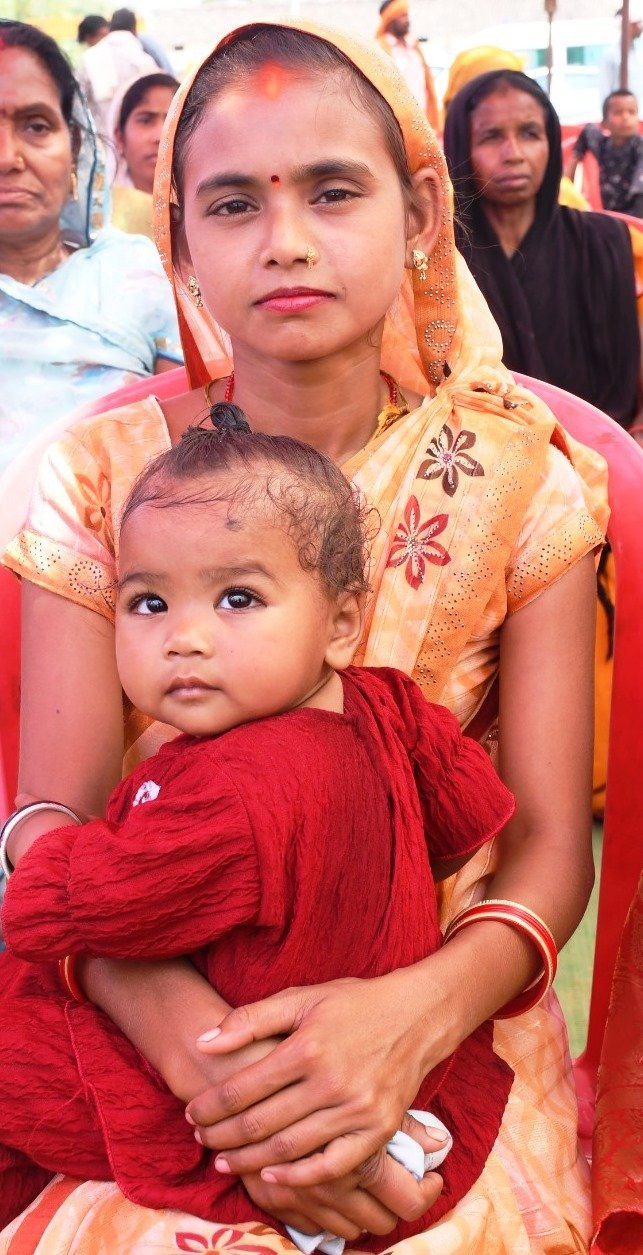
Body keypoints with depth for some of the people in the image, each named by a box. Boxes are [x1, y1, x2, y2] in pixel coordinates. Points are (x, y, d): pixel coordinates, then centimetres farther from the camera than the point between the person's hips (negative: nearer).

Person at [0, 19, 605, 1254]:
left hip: (443, 1024, 0)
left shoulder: (517, 480, -2)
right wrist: (197, 1041, -25)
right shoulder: (99, 478, -2)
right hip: (158, 1012, 1)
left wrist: (420, 1010, -24)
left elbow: (550, 839, -4)